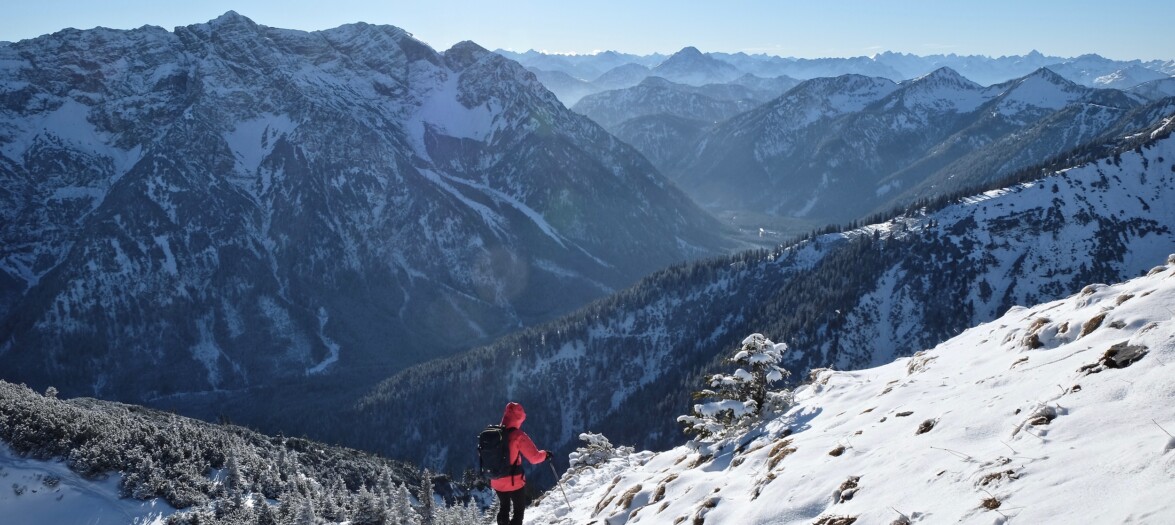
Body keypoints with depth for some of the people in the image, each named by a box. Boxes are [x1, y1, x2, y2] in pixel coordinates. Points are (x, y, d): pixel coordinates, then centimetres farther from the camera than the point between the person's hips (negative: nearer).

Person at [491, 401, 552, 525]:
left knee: (504, 507, 25)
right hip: (514, 481, -5)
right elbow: (535, 457, -19)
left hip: (497, 481, 5)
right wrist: (545, 454, 1)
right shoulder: (518, 436, -19)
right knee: (519, 509, 13)